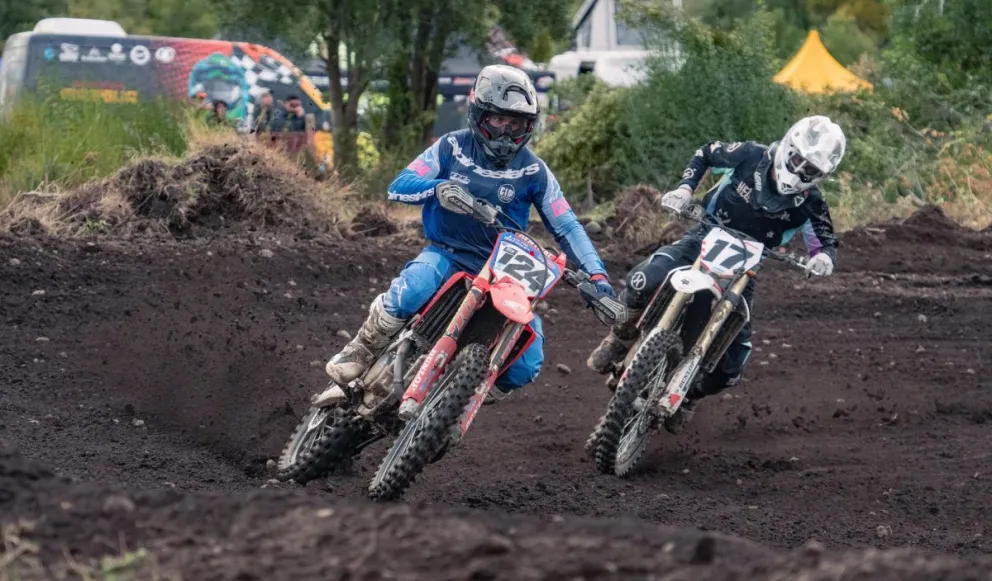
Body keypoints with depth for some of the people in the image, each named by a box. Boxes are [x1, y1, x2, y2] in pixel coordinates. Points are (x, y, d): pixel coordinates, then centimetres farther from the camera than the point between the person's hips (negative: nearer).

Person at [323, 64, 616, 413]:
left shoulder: (533, 171, 0)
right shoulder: (452, 147, -1)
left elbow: (566, 226, 1)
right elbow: (398, 187, -7)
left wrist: (596, 274, -12)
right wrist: (438, 187, -29)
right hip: (448, 253, -2)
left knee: (527, 365, -13)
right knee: (406, 295, -37)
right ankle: (354, 360, -15)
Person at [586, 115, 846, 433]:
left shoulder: (810, 204, -13)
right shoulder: (750, 156, -13)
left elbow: (826, 241, -2)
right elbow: (707, 152, 3)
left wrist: (824, 257, -28)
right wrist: (685, 188, -13)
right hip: (703, 239, -1)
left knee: (731, 364, -9)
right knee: (646, 280, -32)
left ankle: (690, 396, 24)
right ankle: (621, 336, -2)